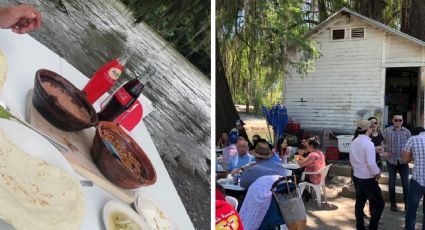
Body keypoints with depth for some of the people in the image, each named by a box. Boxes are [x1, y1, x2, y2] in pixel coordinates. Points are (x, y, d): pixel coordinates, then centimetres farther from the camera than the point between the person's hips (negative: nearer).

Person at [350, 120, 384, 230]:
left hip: (357, 177, 8)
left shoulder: (353, 143, 4)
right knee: (379, 204, 5)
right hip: (368, 179, -8)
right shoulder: (368, 143, -20)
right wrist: (377, 173, -10)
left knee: (359, 203, 16)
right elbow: (371, 163, -26)